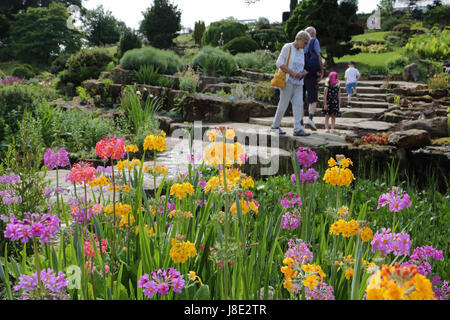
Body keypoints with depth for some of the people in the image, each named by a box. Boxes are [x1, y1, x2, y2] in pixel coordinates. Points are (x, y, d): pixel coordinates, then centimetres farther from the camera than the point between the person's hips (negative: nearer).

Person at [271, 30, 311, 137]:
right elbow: (279, 63, -11)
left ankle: (297, 129, -9)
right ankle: (275, 126, 12)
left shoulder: (301, 51, 16)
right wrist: (292, 73, -18)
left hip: (298, 82, 6)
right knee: (283, 104, -2)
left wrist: (303, 71, 3)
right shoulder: (287, 47, -5)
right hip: (287, 80, -6)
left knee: (298, 104, -5)